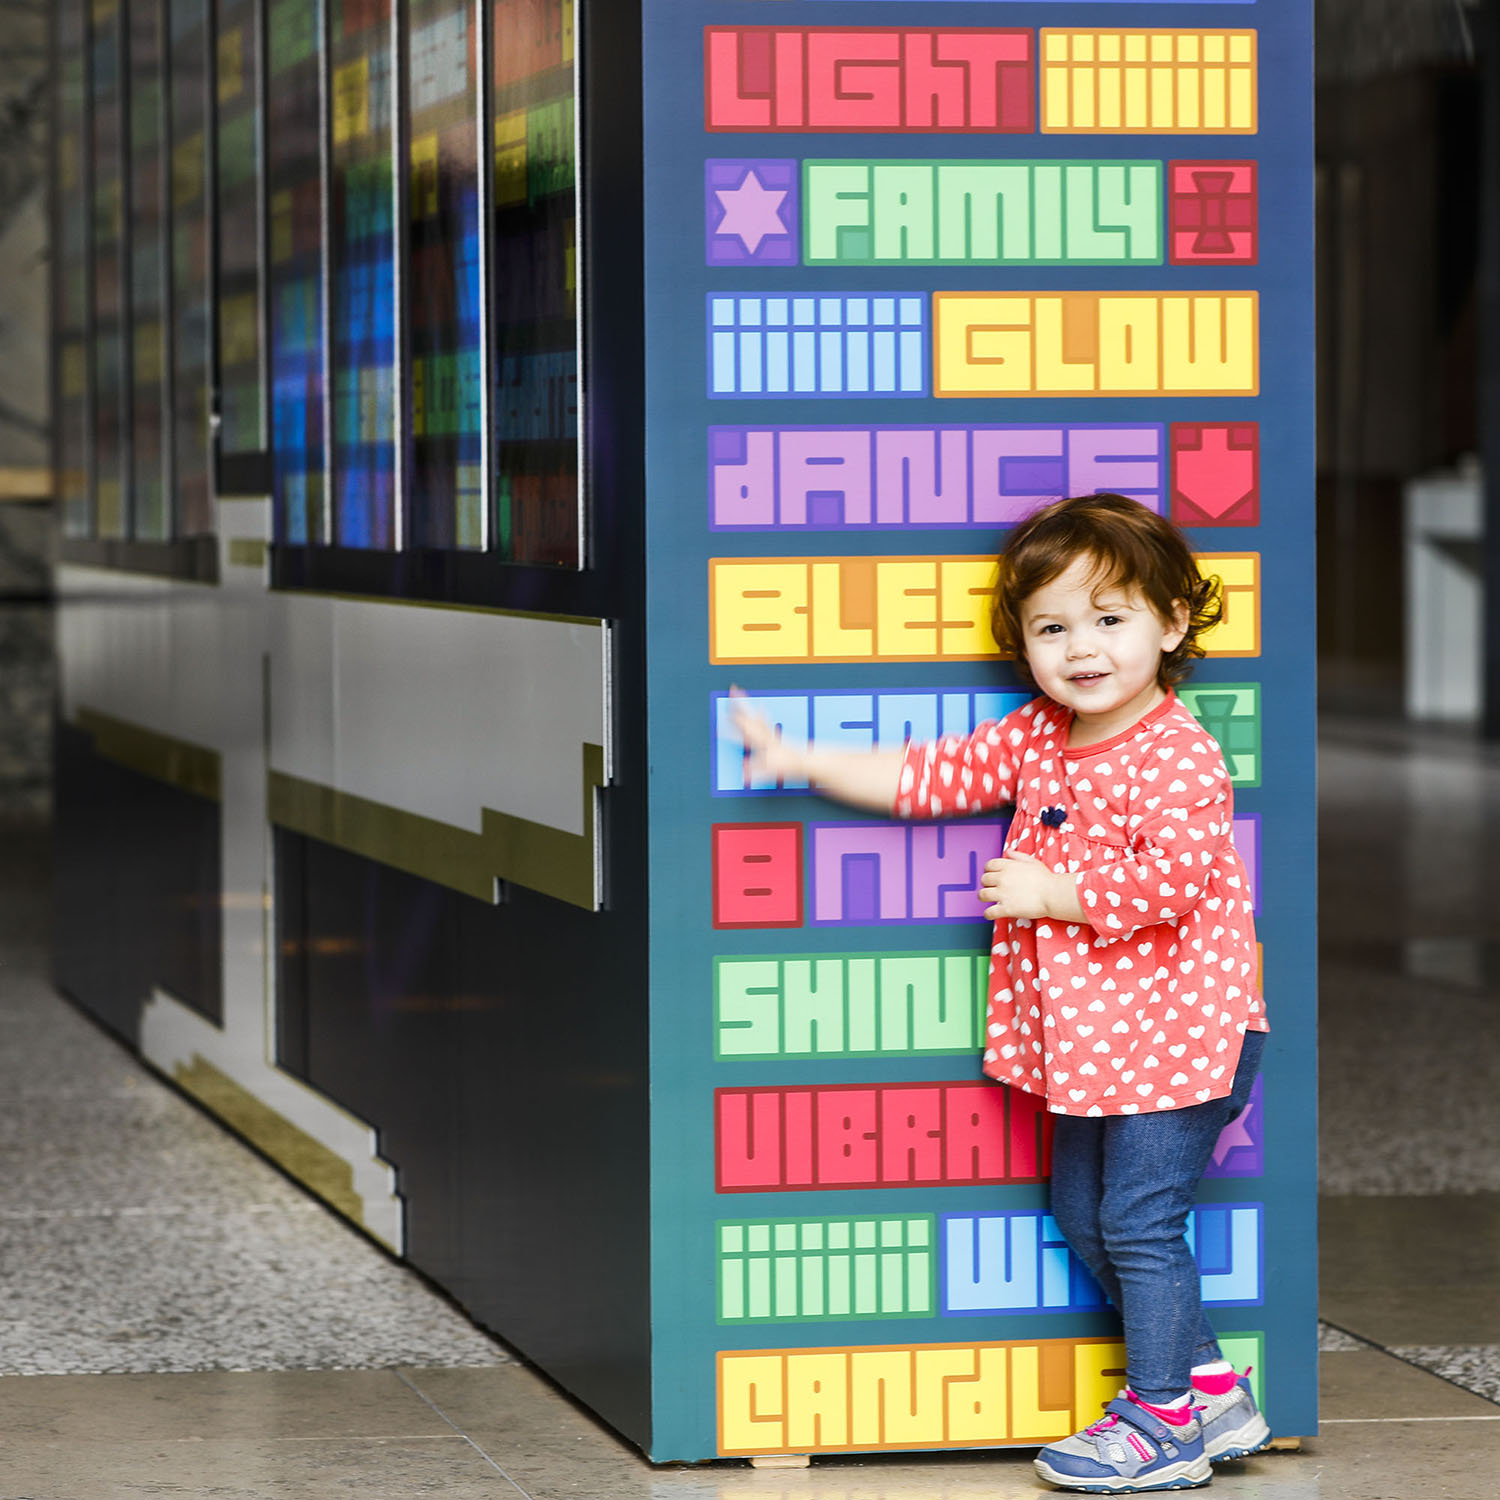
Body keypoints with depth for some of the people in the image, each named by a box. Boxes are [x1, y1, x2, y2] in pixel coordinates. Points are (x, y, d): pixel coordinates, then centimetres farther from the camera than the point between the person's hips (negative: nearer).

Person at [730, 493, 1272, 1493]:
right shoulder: (1033, 742, 7)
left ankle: (1165, 1419, 4)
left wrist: (1049, 893, -18)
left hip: (1175, 1031, -9)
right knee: (1084, 1215, 15)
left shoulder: (1178, 755, -17)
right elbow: (927, 776, 10)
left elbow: (1170, 881, -26)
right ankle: (1210, 1389, 25)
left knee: (1140, 1217, -7)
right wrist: (796, 761, 7)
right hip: (1088, 1037, 9)